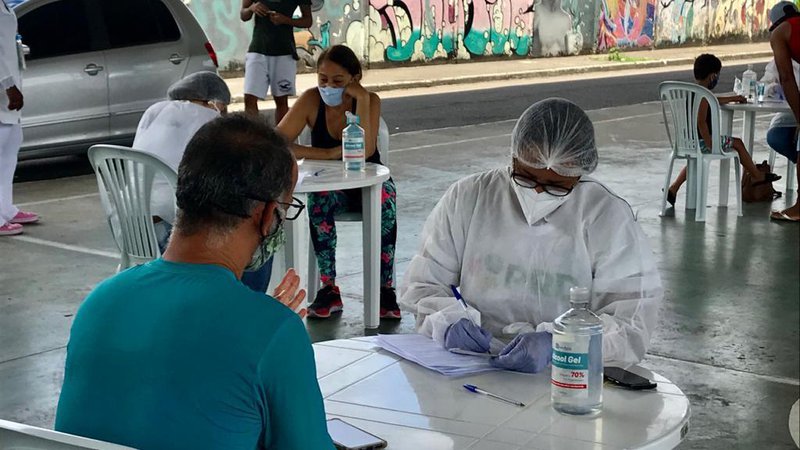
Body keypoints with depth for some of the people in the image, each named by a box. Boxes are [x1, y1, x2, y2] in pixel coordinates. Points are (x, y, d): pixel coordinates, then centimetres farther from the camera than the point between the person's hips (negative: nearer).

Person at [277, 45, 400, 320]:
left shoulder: (369, 101, -12)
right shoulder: (311, 101, -10)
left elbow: (365, 152, -26)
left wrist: (362, 100, -28)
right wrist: (330, 154, -26)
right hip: (330, 185, 1)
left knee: (385, 200, -34)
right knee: (318, 201, -34)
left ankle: (385, 289, -24)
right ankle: (329, 289, -25)